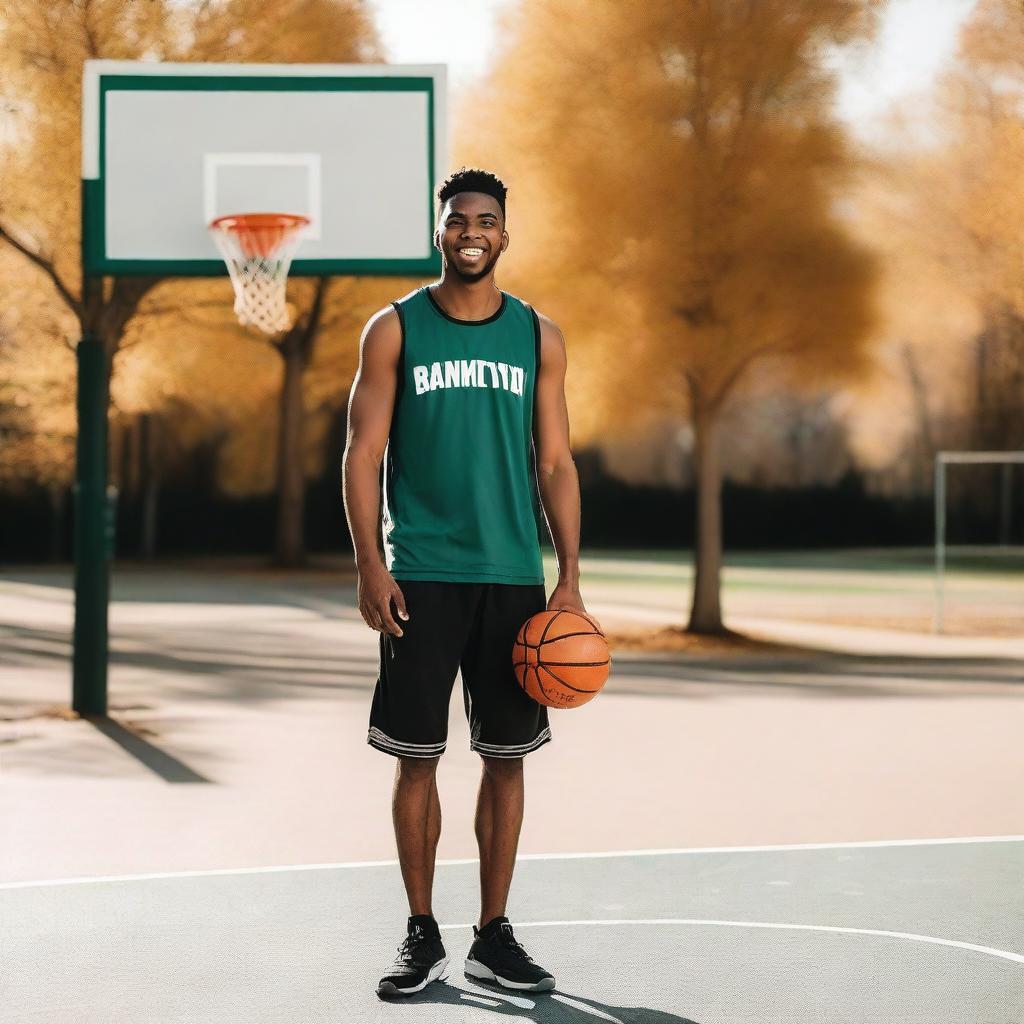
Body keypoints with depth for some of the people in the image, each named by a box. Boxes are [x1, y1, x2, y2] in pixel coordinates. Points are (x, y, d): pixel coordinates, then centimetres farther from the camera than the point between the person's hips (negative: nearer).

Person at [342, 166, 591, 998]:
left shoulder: (538, 336, 7)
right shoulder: (395, 329, 2)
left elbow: (555, 465, 7)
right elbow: (363, 454, -1)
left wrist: (569, 580, -1)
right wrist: (371, 568, -10)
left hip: (513, 578, 2)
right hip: (421, 577, -2)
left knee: (506, 758, 5)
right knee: (417, 758, 2)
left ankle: (495, 935, 16)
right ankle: (422, 935, 14)